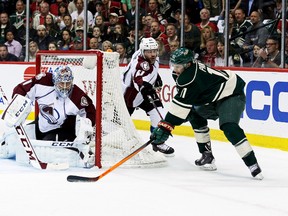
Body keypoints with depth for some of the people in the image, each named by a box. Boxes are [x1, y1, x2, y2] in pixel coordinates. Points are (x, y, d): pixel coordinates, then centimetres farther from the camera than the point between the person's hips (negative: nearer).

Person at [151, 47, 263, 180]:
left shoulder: (190, 77, -28)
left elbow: (182, 103, -32)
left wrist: (165, 126, -33)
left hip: (233, 95, -11)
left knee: (229, 127, -29)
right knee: (195, 113, 19)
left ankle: (252, 164, -33)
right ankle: (207, 155, 22)